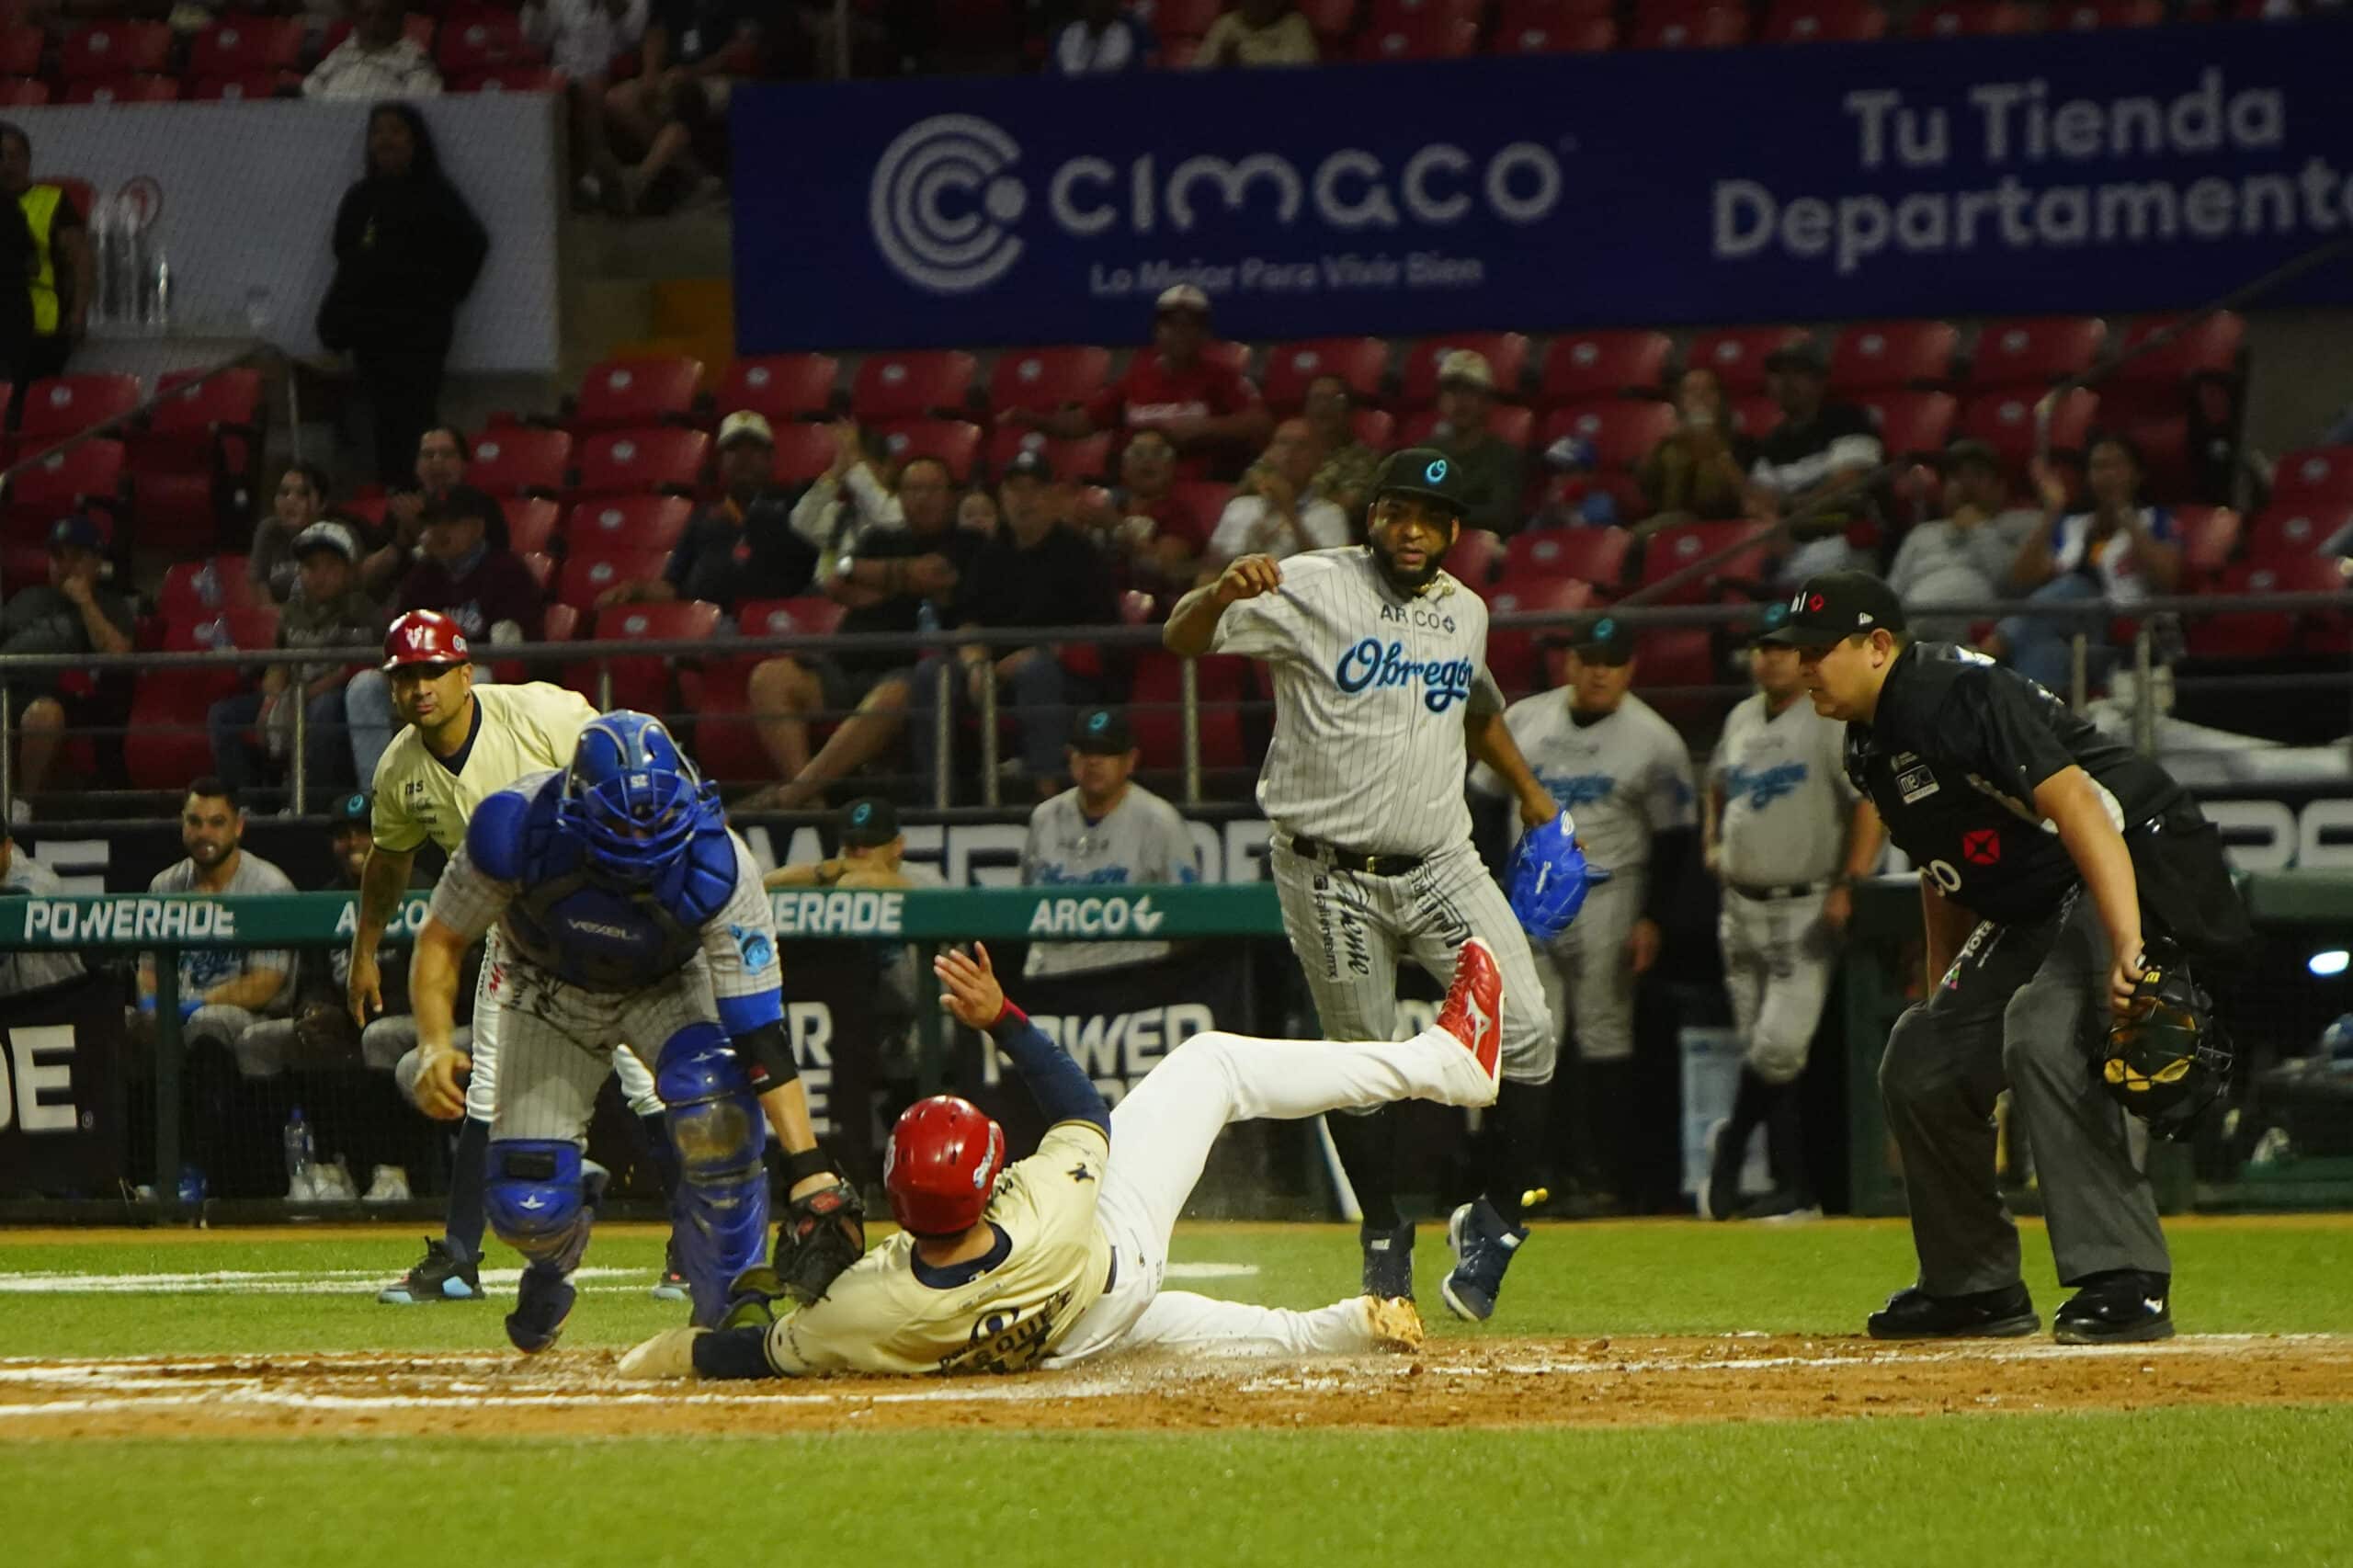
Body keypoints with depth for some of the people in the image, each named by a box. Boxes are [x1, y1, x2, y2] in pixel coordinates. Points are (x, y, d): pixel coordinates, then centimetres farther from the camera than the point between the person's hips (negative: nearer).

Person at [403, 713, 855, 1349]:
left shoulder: (714, 864, -36)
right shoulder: (516, 832, -34)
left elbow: (762, 1033, -36)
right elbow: (442, 939, -16)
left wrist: (808, 1167, -44)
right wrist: (435, 1044, -34)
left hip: (670, 986, -1)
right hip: (553, 995, 1)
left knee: (714, 1104, -34)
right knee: (527, 1206, -9)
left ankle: (730, 1309, -13)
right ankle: (552, 1262, 32)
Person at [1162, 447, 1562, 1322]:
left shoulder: (1465, 613, 9)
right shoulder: (1311, 590, -9)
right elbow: (1181, 638, -17)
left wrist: (1528, 791, 28)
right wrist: (1225, 593, -38)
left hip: (1442, 869, 4)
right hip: (1331, 878, -4)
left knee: (1525, 1035, -7)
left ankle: (1493, 1221, 9)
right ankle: (1384, 1239, 22)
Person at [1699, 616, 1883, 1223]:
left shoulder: (1831, 722, -8)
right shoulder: (1741, 720, 13)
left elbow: (1872, 804, -13)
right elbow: (1717, 788, 31)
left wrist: (1848, 888, -19)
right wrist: (1713, 844, 14)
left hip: (1806, 908, -7)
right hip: (1742, 908, 7)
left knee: (1778, 1045, -16)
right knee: (1760, 1052, 6)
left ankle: (1732, 1142, 6)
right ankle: (1793, 1188, 9)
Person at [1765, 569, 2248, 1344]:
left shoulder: (1959, 695, -23)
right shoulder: (1873, 744, 8)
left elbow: (2074, 803, -33)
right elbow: (1943, 870, 20)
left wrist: (2126, 947, -43)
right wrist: (1939, 1000, 19)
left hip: (2132, 873, -10)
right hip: (2030, 911, 10)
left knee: (2042, 1034, -31)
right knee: (1920, 1064, 7)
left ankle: (2126, 1282, -29)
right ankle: (1975, 1287, 21)